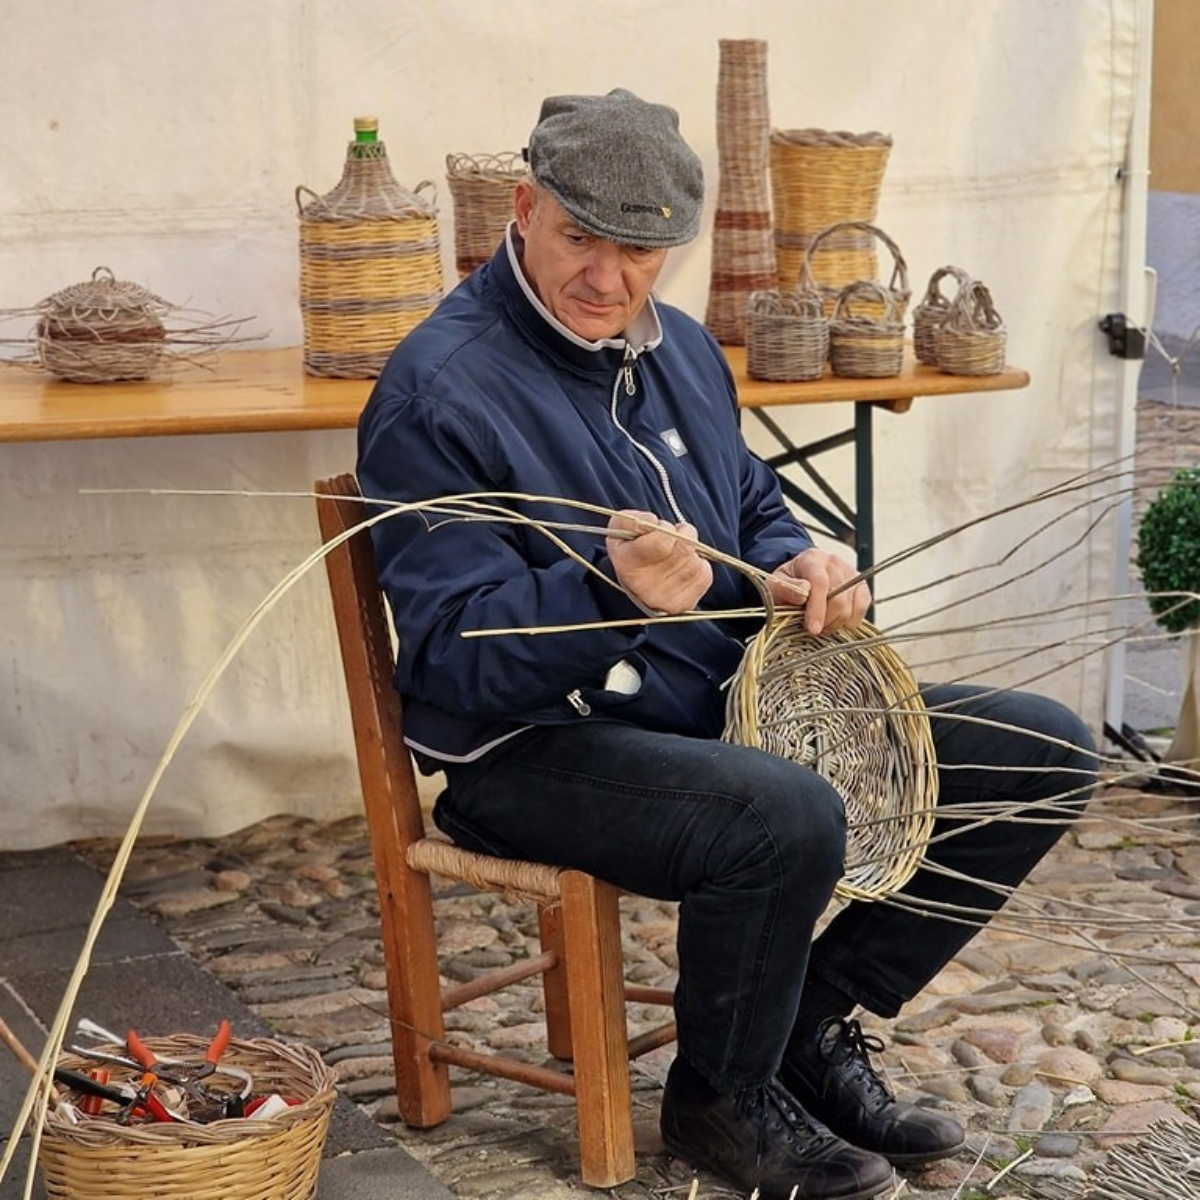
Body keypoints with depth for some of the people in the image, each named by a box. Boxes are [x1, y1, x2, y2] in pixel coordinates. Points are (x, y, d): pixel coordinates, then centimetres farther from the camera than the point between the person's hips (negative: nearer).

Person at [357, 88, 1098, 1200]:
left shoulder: (680, 349, 11)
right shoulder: (440, 391, -15)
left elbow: (754, 509, 24)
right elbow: (454, 651, -21)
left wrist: (795, 566, -1)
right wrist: (613, 592, -39)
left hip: (727, 705, 8)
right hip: (531, 749, -8)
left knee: (1044, 753, 1)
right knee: (788, 818, -39)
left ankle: (814, 1025, 9)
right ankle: (722, 1097, -8)